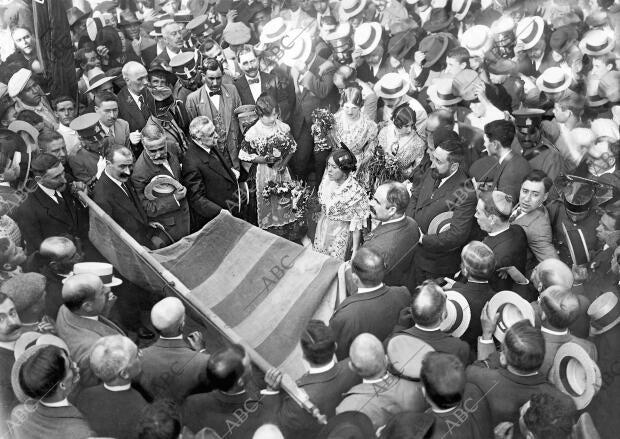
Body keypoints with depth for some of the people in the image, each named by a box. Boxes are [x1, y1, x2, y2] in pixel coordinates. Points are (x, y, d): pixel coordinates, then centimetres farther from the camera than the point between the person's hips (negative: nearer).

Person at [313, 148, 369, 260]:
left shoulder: (356, 192, -27)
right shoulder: (327, 179, -10)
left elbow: (357, 225, -19)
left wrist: (355, 250, -15)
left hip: (341, 234, -6)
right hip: (322, 226, 6)